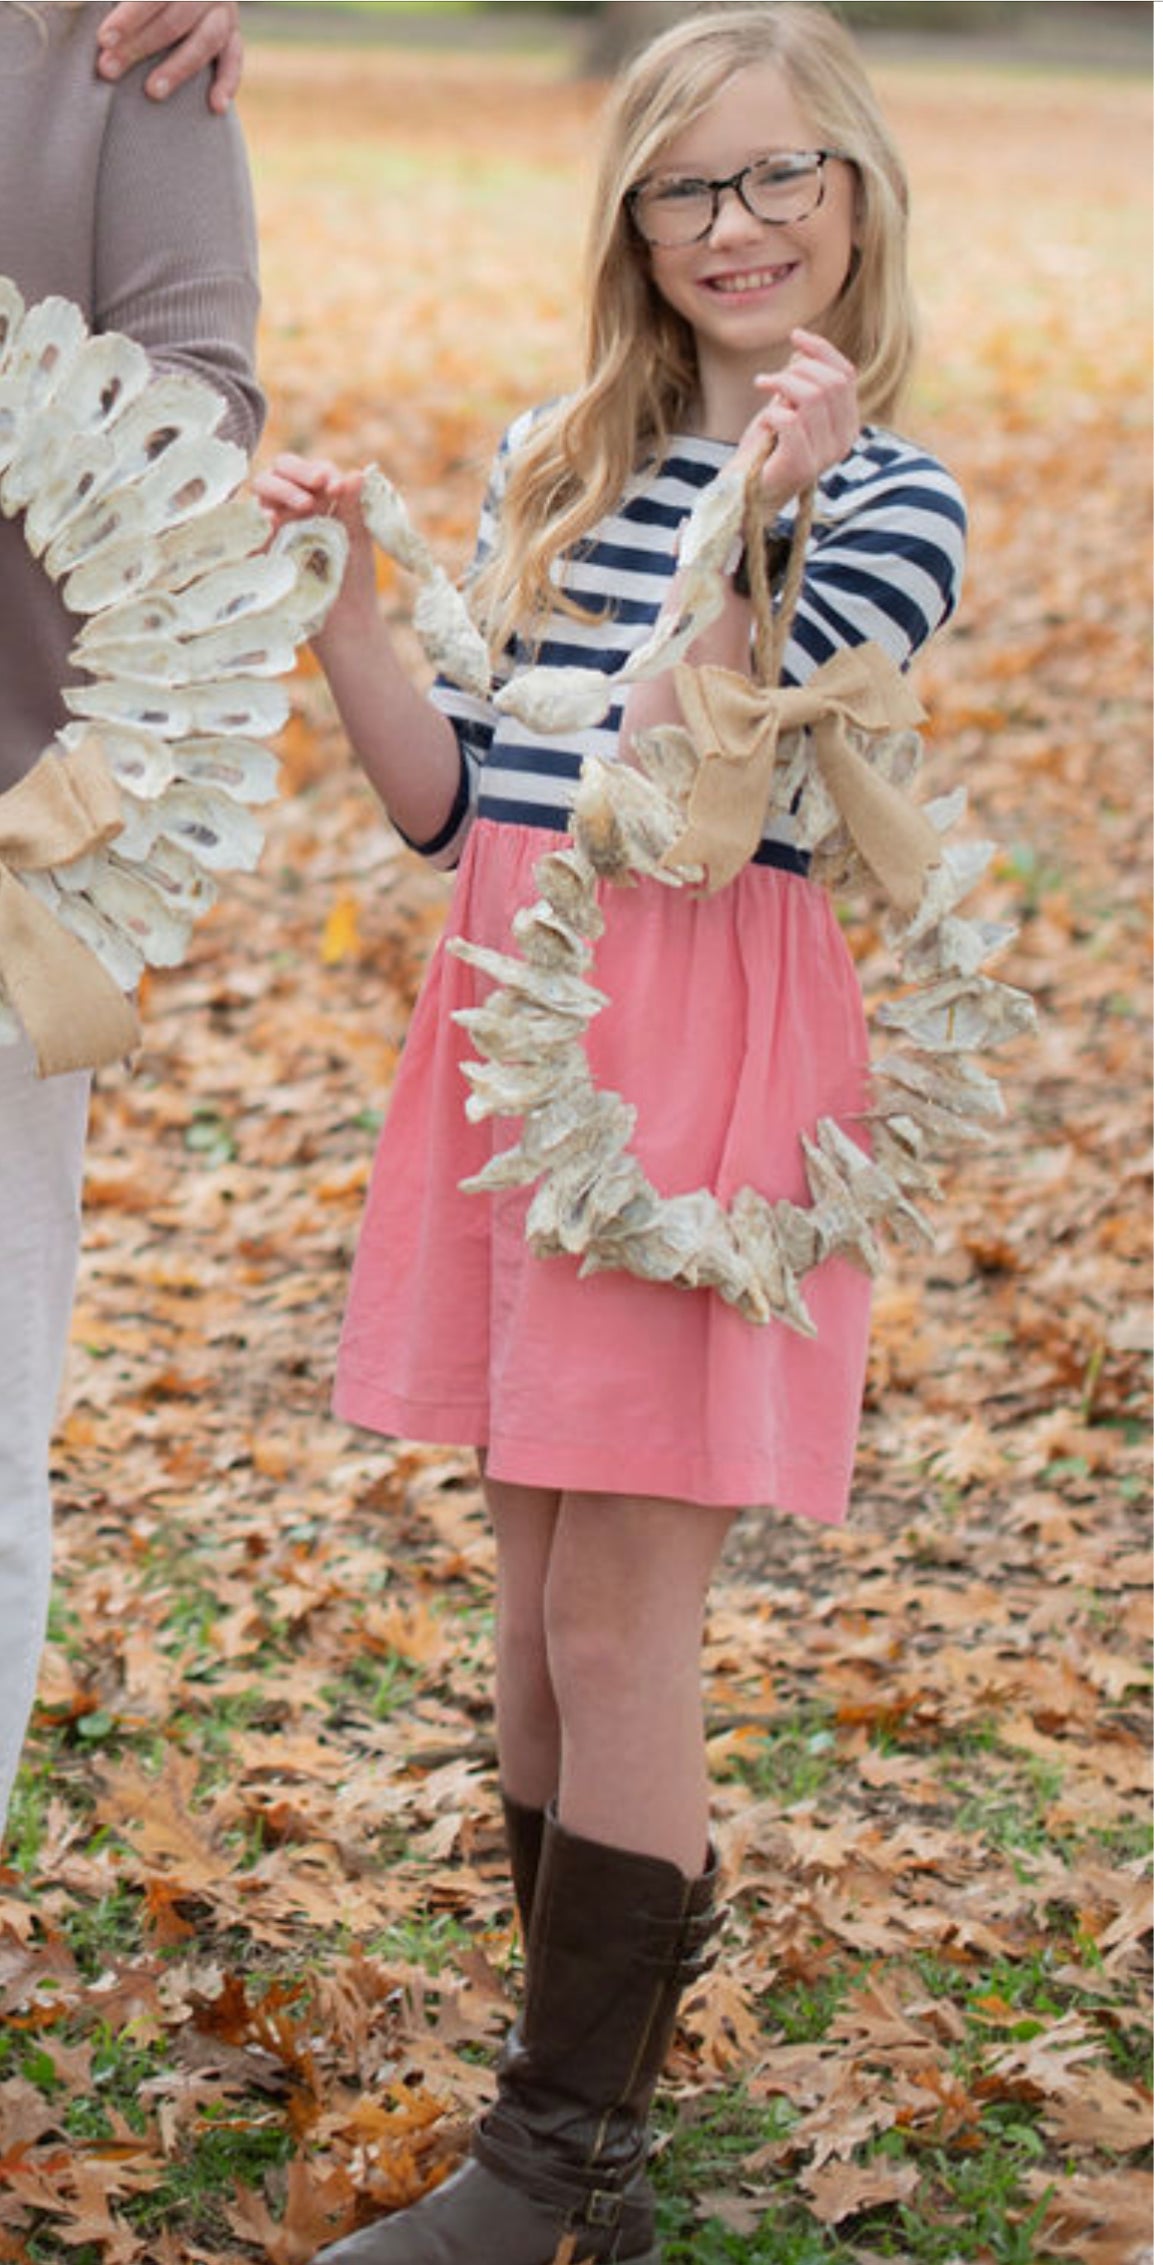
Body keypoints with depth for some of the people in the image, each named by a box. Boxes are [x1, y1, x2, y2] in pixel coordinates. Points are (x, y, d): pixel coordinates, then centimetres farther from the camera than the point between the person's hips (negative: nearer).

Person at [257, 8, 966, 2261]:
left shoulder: (889, 505, -5)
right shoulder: (553, 471, 12)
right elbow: (455, 803, 11)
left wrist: (756, 528, -26)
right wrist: (339, 600, 0)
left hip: (702, 1054, -6)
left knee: (621, 1604, -4)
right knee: (538, 1585, 12)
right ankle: (580, 2062, 26)